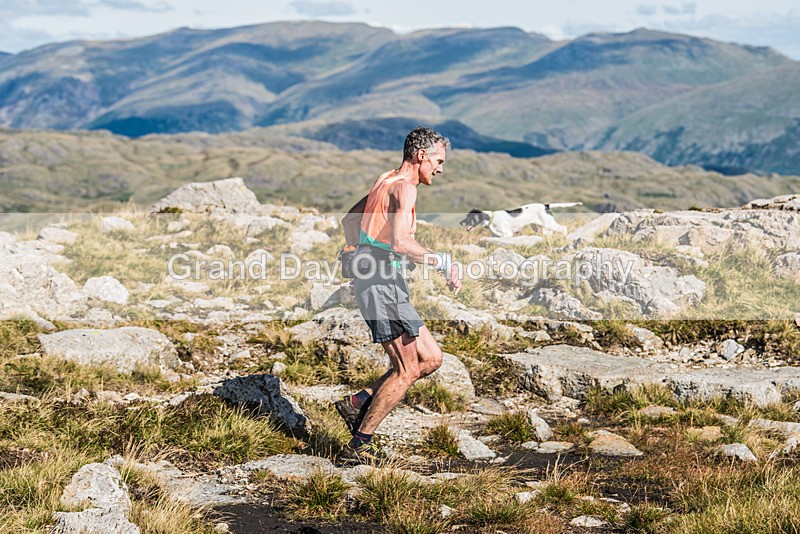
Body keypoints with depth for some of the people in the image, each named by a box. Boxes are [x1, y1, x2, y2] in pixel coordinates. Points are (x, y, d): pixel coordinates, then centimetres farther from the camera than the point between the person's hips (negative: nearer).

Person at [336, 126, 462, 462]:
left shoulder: (387, 181, 19)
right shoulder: (404, 187, -12)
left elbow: (349, 220, 30)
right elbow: (400, 242, -27)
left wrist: (362, 255, 33)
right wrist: (443, 262, -19)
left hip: (373, 281, 10)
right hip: (383, 283, -10)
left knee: (431, 358, 10)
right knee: (406, 372, -6)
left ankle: (358, 403, 11)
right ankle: (359, 445, 0)